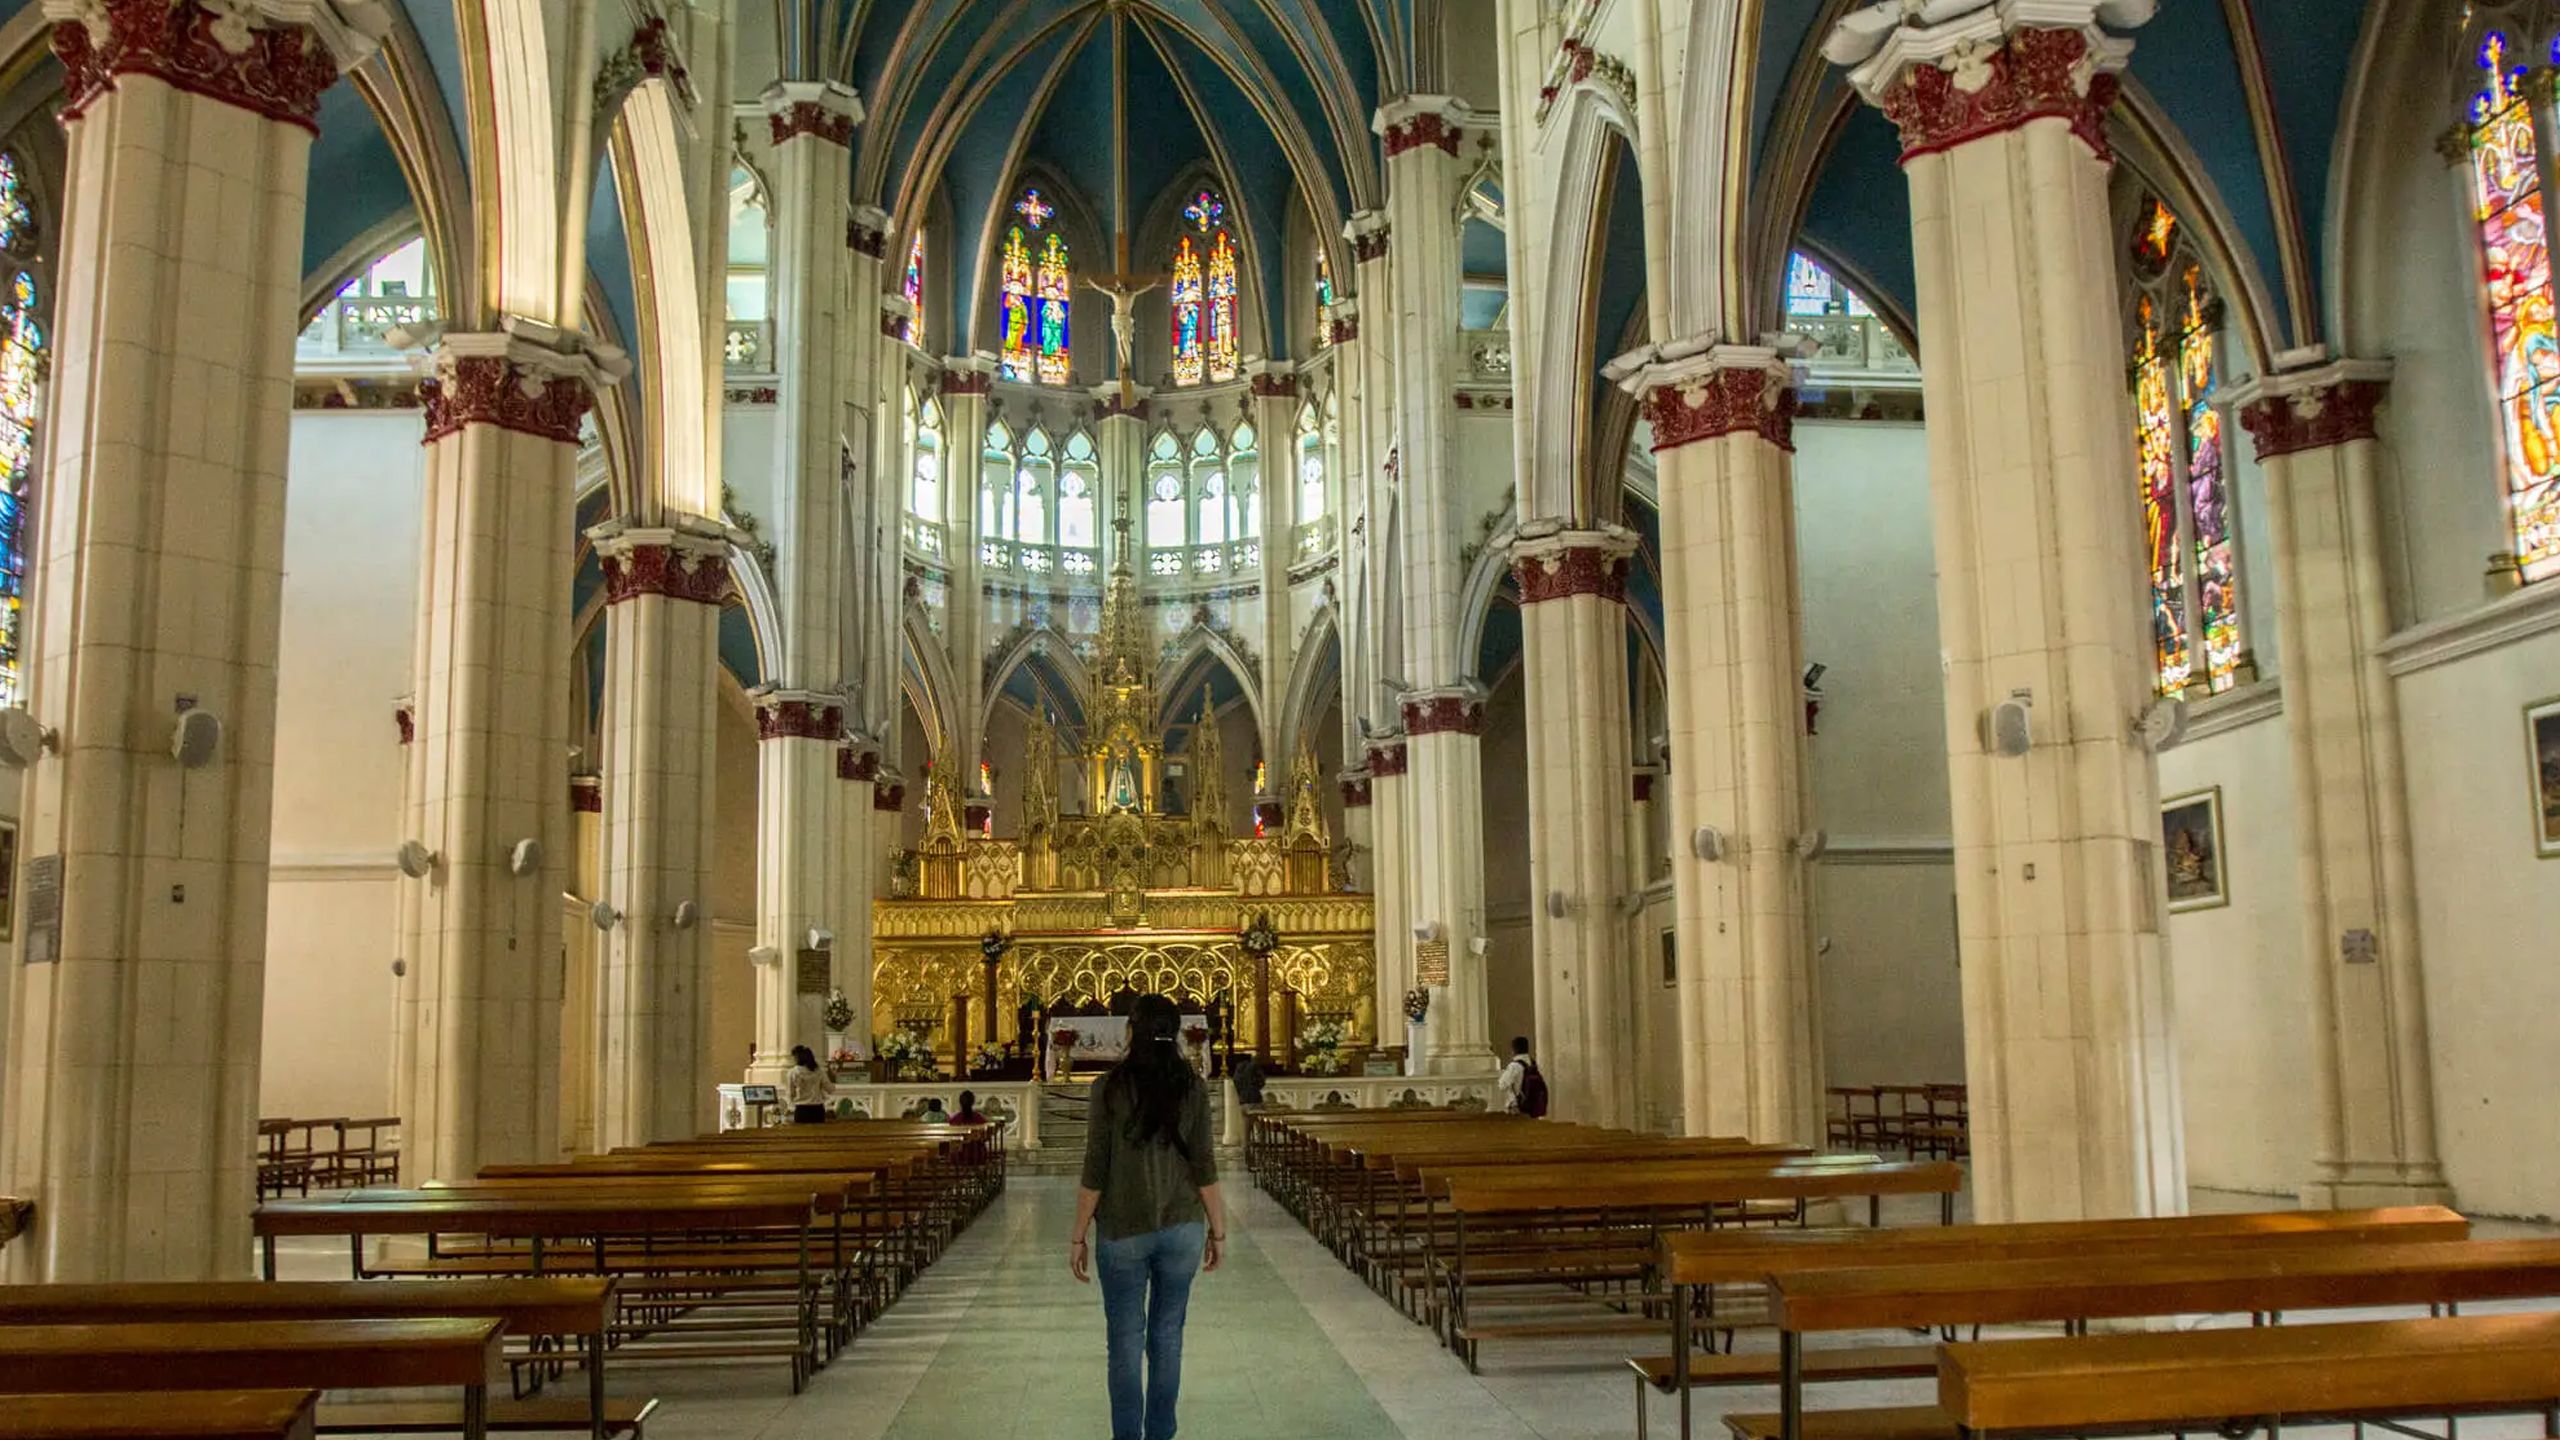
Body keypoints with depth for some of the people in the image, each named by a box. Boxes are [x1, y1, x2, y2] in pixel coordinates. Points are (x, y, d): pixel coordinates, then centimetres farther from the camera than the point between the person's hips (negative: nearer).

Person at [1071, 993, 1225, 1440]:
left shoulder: (1110, 1086, -7)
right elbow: (1204, 1166, -2)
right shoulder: (1192, 1086, -2)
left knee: (1126, 1341, 6)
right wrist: (1218, 1230, 7)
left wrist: (1079, 1236, 0)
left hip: (1123, 1231, -2)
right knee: (1167, 1336, 11)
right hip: (1182, 1227, 2)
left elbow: (1095, 1169, -7)